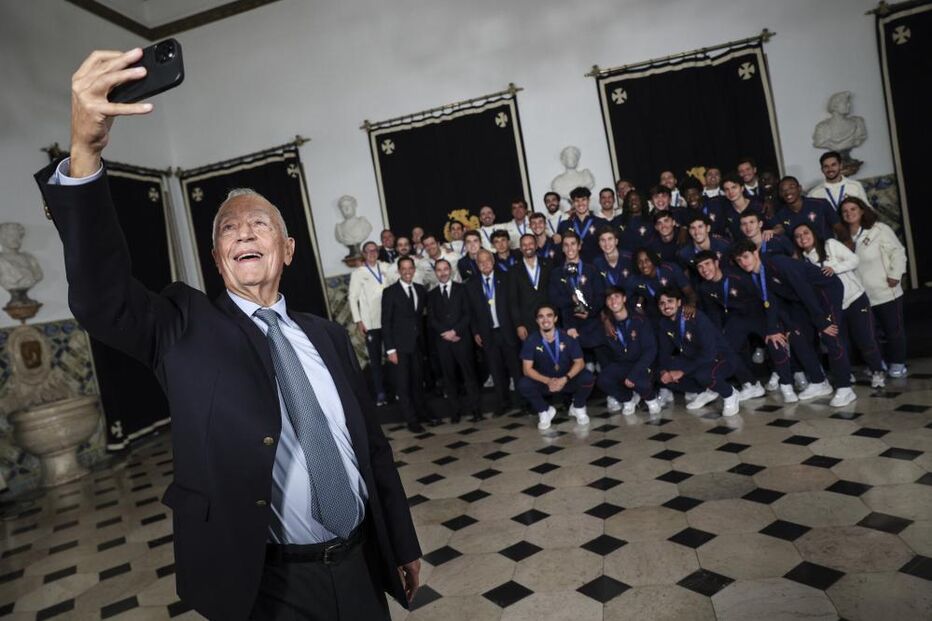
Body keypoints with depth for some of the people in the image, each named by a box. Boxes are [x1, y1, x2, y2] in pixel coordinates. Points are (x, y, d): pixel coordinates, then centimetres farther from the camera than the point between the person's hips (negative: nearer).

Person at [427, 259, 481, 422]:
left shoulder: (461, 289, 9)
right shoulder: (432, 294, 14)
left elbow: (467, 314, 1)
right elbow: (431, 319, 6)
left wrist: (455, 331, -10)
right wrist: (445, 333, -9)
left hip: (462, 338, -2)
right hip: (442, 340, 2)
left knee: (469, 373, -3)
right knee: (449, 376, 2)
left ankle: (475, 409, 2)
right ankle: (457, 409, 9)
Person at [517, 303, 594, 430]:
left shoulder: (567, 337, -13)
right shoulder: (531, 341, -13)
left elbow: (579, 362, -11)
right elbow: (527, 369, -14)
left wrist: (565, 379, -29)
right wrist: (547, 381, -30)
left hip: (567, 380, 0)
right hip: (544, 382, 0)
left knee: (587, 378, -29)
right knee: (523, 384, -29)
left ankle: (578, 408, 4)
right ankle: (544, 411, 2)